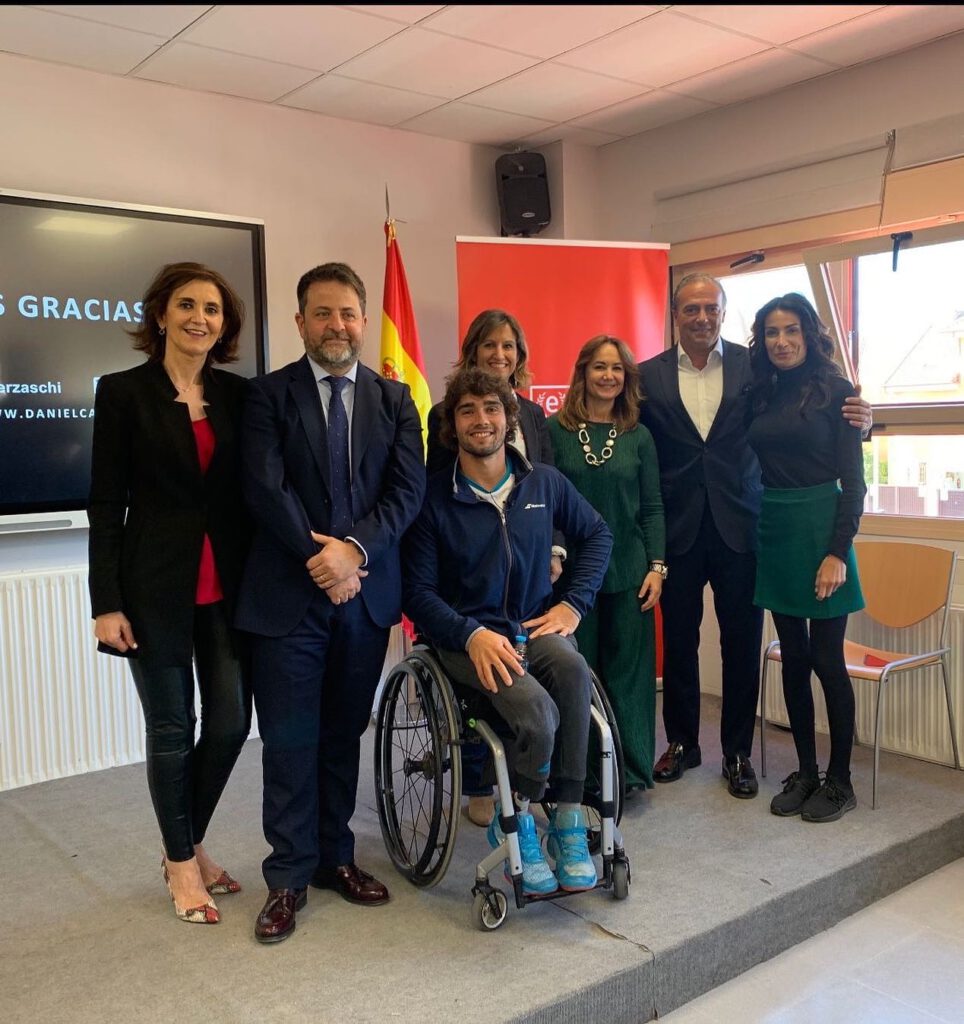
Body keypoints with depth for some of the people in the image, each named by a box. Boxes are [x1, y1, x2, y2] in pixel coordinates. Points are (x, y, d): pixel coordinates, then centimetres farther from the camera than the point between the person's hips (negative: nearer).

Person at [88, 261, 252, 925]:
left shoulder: (237, 394, 6)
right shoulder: (123, 393, -4)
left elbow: (249, 492, 8)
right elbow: (106, 505, -5)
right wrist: (107, 603, -9)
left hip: (227, 588, 4)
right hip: (156, 588, -4)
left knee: (231, 722, 7)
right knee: (172, 728, 7)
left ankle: (189, 847, 31)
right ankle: (182, 864, 27)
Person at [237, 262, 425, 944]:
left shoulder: (394, 398, 8)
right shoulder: (269, 394, 1)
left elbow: (409, 489, -1)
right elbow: (266, 488, -9)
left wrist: (355, 549, -14)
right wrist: (321, 557, -14)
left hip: (366, 590, 3)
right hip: (287, 594, -3)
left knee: (345, 734, 14)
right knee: (290, 741, 3)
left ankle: (335, 856, 29)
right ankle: (289, 876, 18)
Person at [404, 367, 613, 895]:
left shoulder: (544, 481, 6)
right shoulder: (434, 498, -3)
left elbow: (597, 534, 18)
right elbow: (419, 590, -5)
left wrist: (572, 603, 5)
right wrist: (472, 635, -21)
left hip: (535, 628, 3)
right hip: (466, 638, -3)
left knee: (572, 668, -33)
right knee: (536, 709, -32)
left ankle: (568, 822, -18)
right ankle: (514, 821, -4)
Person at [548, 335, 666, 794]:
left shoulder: (639, 437, 6)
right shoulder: (555, 430, 0)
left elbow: (652, 507, 6)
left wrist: (657, 567, -1)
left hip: (629, 571, 2)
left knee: (628, 670, 5)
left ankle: (630, 770, 17)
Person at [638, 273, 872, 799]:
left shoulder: (754, 366, 2)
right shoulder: (648, 376, 3)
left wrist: (854, 419, -17)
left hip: (739, 528, 0)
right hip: (677, 531, 1)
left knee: (742, 645, 6)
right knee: (678, 641, 11)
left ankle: (737, 753, 23)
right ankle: (682, 742, 30)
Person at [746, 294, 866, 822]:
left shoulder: (835, 390, -5)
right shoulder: (761, 396, 9)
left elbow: (852, 478, -8)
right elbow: (755, 467, 10)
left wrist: (838, 551, -15)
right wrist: (755, 532, -1)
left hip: (820, 528, -5)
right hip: (773, 531, 5)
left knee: (826, 658, 0)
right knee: (793, 658, 10)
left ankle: (839, 780, 14)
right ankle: (805, 772, 21)